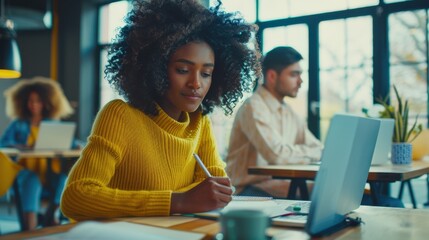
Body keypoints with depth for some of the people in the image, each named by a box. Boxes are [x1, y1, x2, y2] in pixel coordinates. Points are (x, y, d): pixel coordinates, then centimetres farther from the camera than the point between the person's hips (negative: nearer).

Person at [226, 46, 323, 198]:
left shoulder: (288, 112, 13)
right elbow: (277, 154, -26)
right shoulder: (253, 107, -15)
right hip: (249, 190, -8)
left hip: (275, 184, 8)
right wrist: (317, 152, -13)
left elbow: (316, 147, 10)